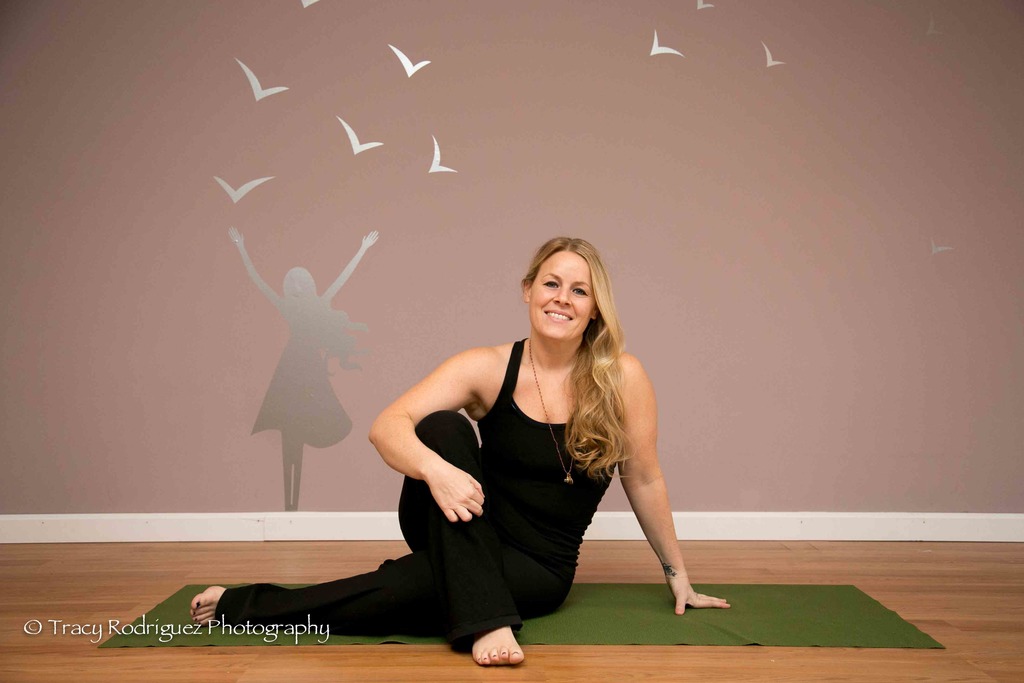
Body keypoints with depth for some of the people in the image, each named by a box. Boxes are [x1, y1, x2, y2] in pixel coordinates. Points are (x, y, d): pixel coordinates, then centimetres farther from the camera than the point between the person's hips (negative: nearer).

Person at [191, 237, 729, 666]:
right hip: (463, 533, 2)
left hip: (538, 567, -1)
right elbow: (388, 426, -21)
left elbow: (644, 480, -2)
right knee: (443, 426, -30)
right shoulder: (488, 368, -11)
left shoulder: (622, 379, -11)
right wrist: (435, 468, -43)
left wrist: (678, 576, 6)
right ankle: (485, 622, -33)